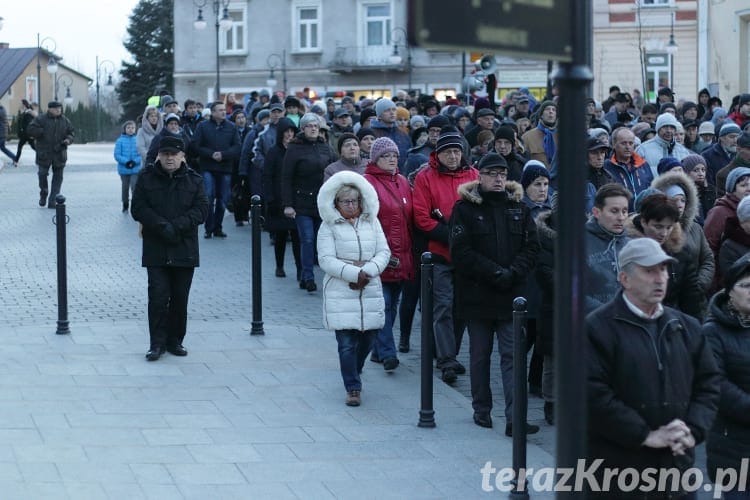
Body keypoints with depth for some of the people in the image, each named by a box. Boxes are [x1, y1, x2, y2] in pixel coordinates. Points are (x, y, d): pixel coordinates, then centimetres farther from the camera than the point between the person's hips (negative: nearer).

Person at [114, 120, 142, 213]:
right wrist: (126, 161, -18)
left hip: (136, 169, -1)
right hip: (124, 169, 1)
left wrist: (135, 161, -18)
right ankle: (125, 205, 29)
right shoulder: (120, 140, -4)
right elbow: (117, 155, -6)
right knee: (125, 188, 14)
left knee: (134, 187, -12)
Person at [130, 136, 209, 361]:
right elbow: (138, 208, -3)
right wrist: (162, 226, -17)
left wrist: (177, 226, -17)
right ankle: (157, 343, 0)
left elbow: (201, 209, -3)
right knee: (158, 296, -7)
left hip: (185, 250, 1)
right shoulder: (147, 178, 4)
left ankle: (175, 341, 18)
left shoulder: (194, 180, 6)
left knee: (180, 298, 7)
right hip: (155, 250, -1)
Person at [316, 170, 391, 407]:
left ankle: (353, 375, 35)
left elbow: (384, 252, 6)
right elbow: (326, 260, -8)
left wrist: (367, 271, -12)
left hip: (371, 291, 4)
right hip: (340, 294, -3)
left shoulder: (372, 222, 12)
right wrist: (353, 273, -17)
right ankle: (353, 388, -1)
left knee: (366, 338, 9)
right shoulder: (329, 226, 1)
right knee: (347, 343, -7)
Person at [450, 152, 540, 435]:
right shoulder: (465, 208, 0)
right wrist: (495, 273, -15)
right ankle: (481, 409, 22)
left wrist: (513, 273, -12)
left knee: (512, 355, -5)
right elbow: (461, 252, -8)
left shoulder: (518, 207, 9)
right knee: (480, 355, 10)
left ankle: (515, 418, -10)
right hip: (477, 294, -1)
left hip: (511, 295, 1)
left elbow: (531, 247, 4)